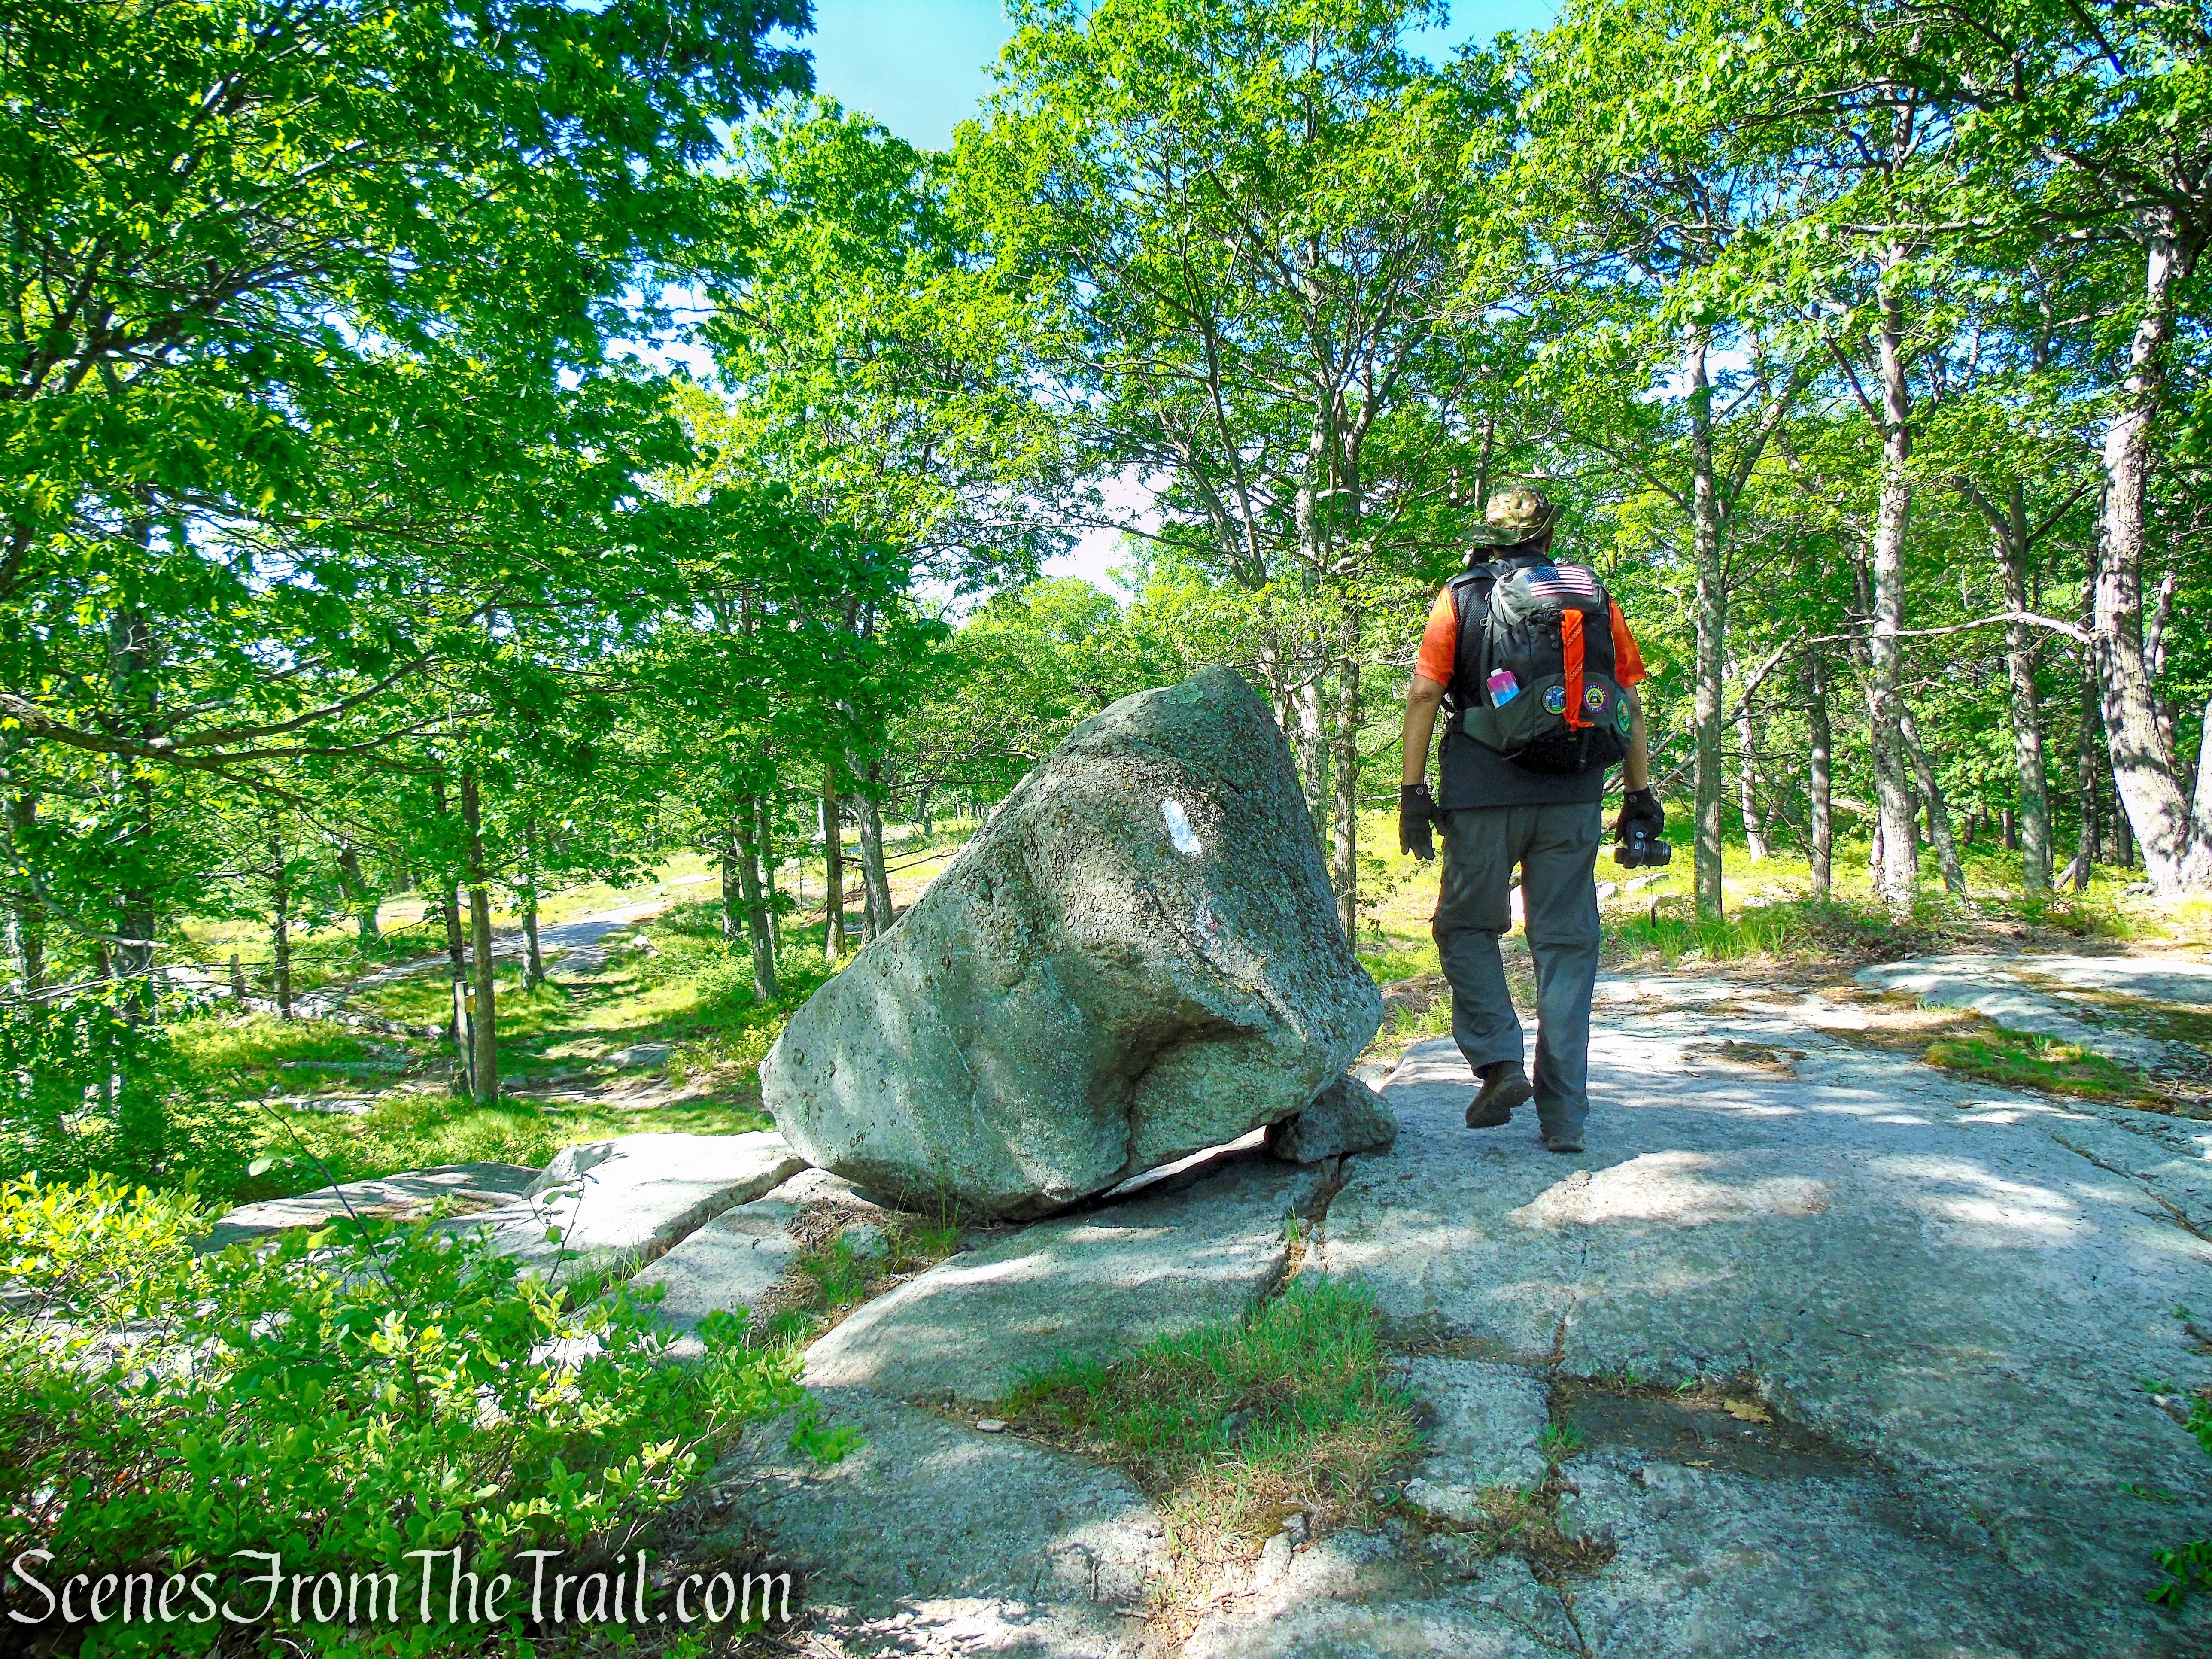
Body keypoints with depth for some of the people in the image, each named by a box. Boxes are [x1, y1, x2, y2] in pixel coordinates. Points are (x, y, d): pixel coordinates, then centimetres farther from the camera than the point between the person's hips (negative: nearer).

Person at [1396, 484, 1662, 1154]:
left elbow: (1423, 693, -4)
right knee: (1566, 946, 5)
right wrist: (1641, 796, 13)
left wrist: (1413, 790, -3)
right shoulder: (1596, 597, 13)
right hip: (1575, 798, 3)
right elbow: (1632, 703, 10)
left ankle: (1500, 1062, -3)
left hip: (1486, 794, -2)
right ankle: (1564, 1116, 7)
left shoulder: (1462, 597, 6)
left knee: (1467, 927, 13)